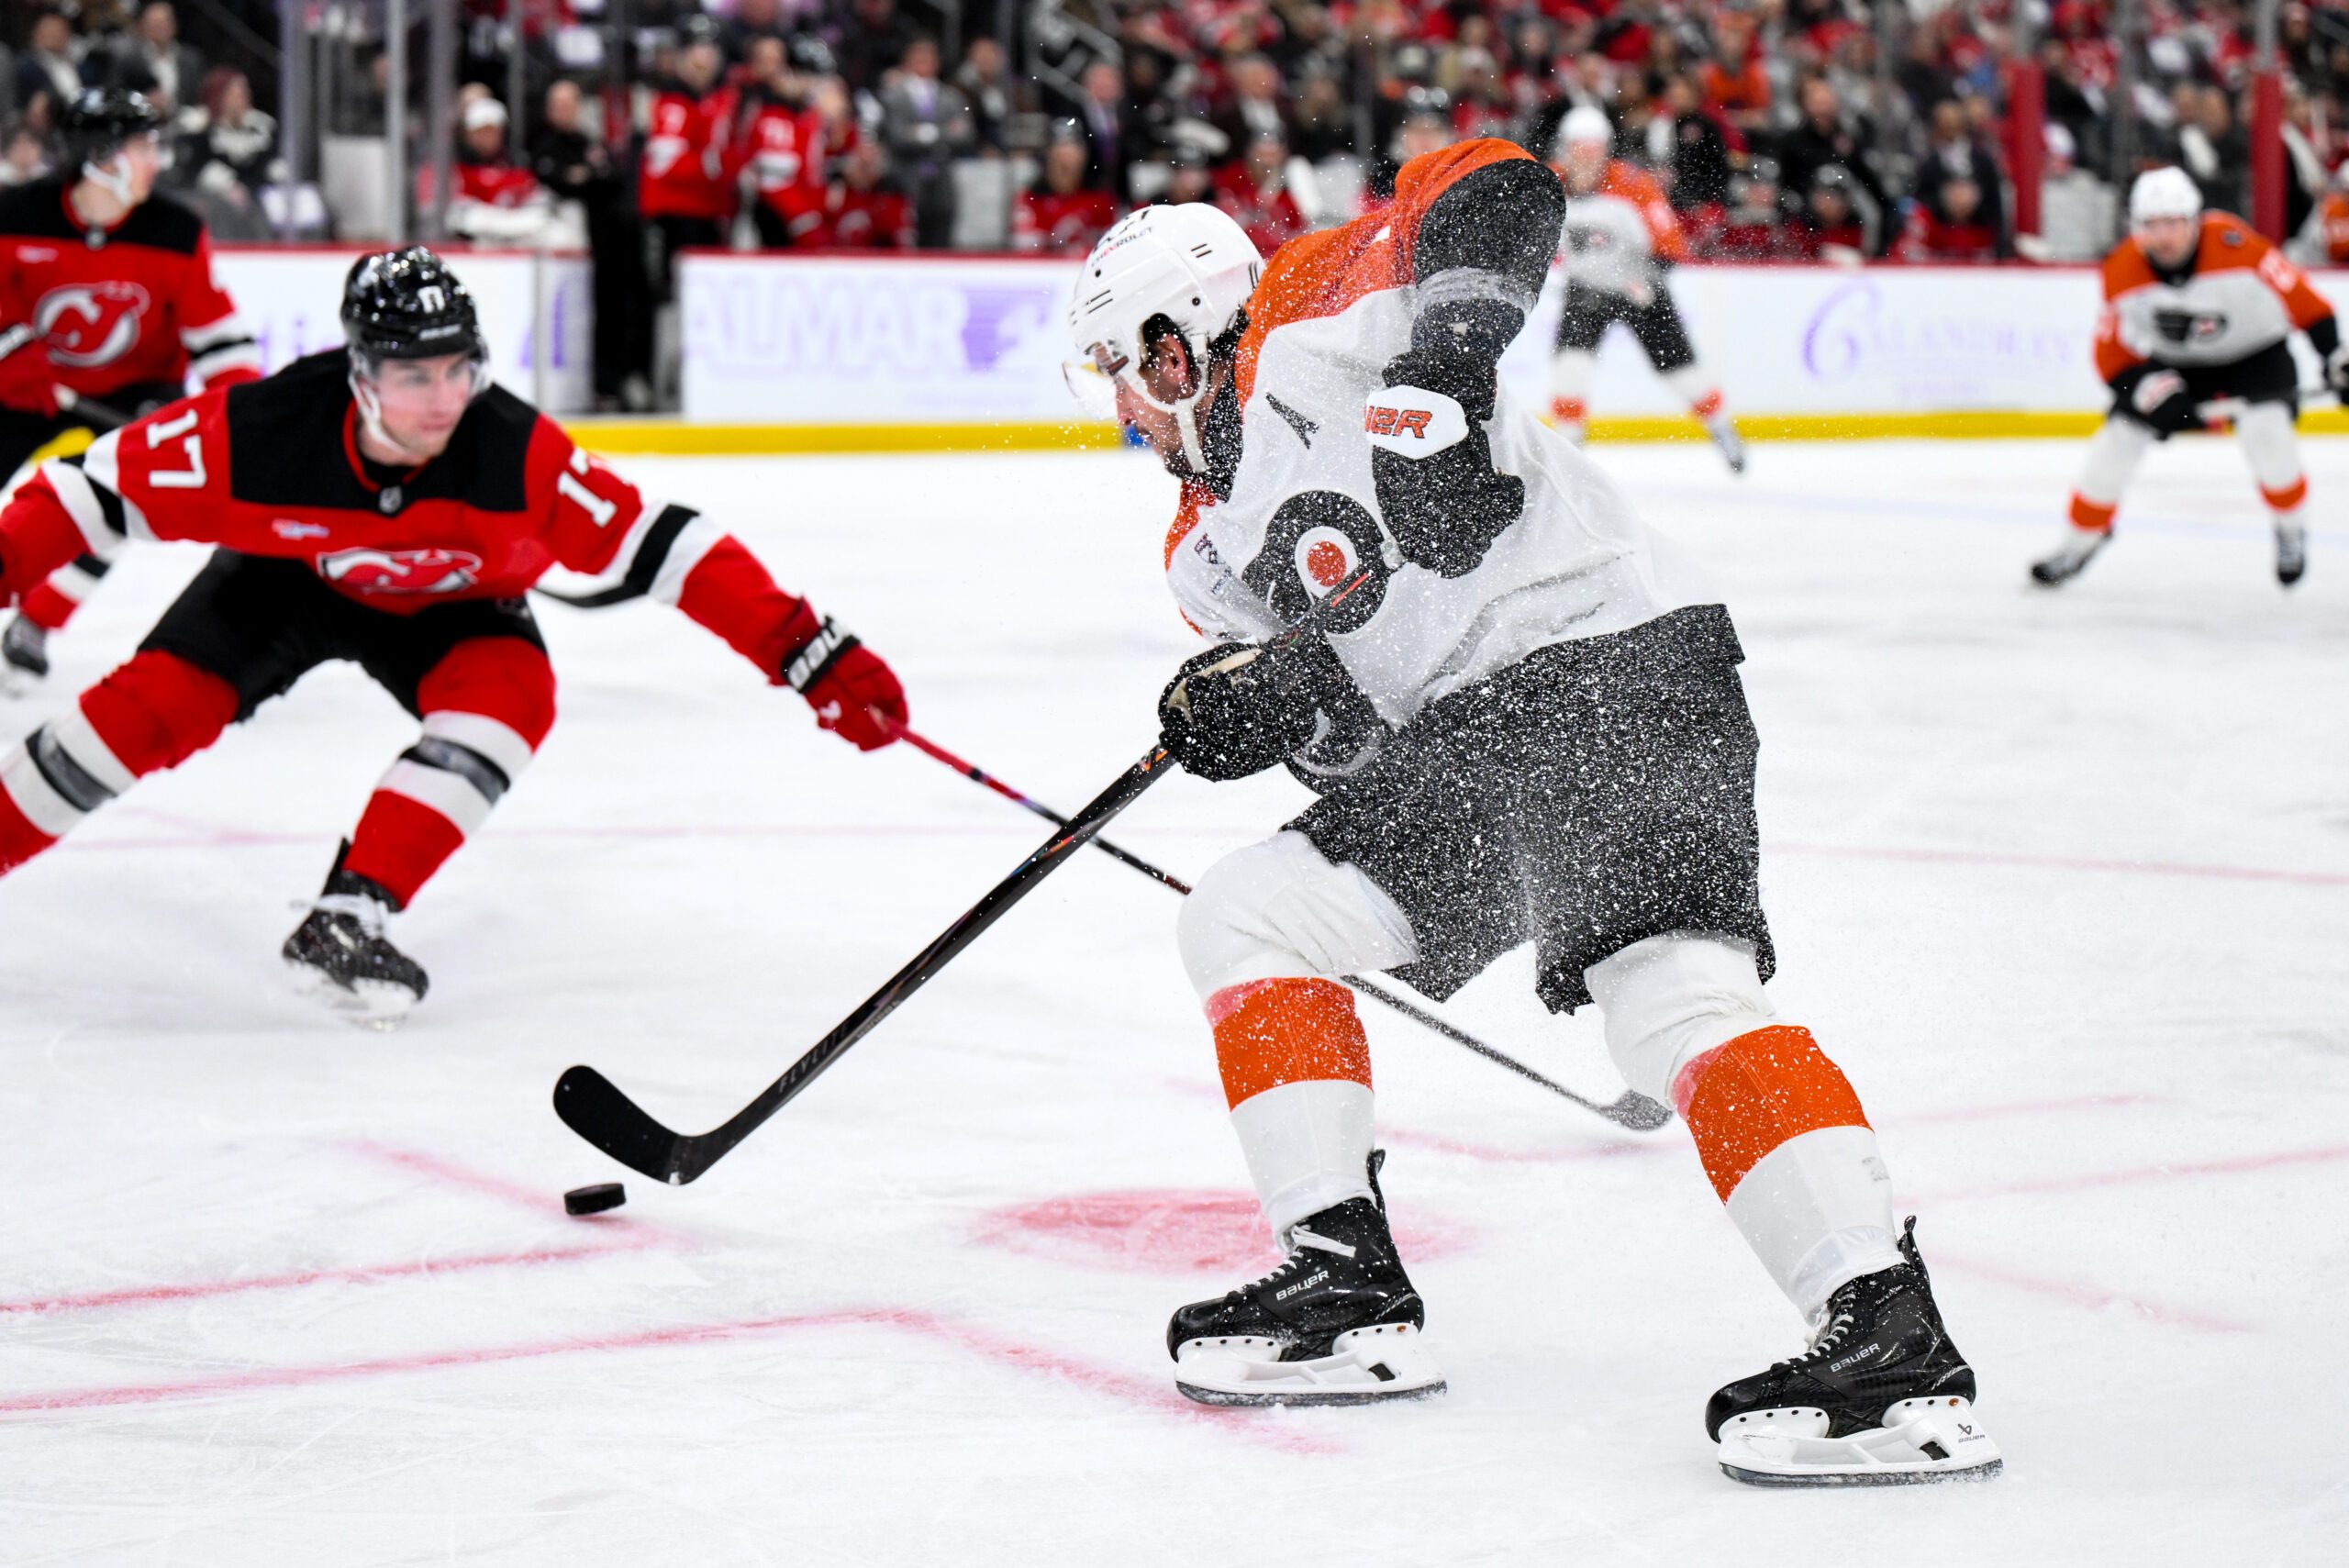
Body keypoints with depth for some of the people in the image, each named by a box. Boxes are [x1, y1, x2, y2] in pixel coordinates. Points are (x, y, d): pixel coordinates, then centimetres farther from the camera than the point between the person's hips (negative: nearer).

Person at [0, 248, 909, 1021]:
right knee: (154, 707, -15)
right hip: (286, 580, 0)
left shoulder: (518, 455, -35)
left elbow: (660, 548, -33)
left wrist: (811, 653, -38)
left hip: (444, 606, 0)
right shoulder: (260, 432, -35)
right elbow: (100, 486, -22)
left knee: (512, 693, -28)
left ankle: (346, 920, -24)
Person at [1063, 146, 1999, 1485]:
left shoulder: (1306, 319, -1)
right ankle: (1346, 1290, 6)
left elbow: (1494, 191, -13)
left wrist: (1440, 368, -26)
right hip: (1462, 739, 10)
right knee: (1246, 913, 8)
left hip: (1610, 656, -10)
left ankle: (1895, 1343, -32)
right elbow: (1345, 721, 12)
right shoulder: (1210, 545, 23)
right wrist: (1268, 699, -10)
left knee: (1674, 999, -26)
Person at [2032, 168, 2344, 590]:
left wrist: (2335, 356, -21)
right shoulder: (2122, 272, -20)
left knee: (2266, 428, -26)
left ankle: (2291, 529, 1)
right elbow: (2112, 353, -10)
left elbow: (2301, 300, -20)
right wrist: (2151, 389, -26)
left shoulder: (2235, 245, -31)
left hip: (2255, 349, -3)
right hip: (2173, 362, 3)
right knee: (2120, 436, -8)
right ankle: (2080, 541, 13)